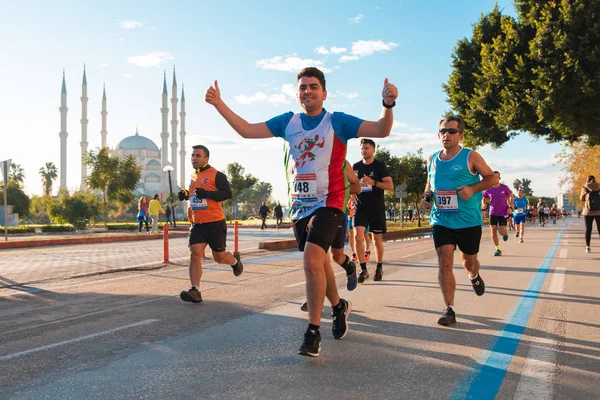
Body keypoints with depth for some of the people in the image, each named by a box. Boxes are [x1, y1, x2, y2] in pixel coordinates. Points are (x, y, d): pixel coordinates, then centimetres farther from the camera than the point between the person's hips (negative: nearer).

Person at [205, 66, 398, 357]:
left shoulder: (337, 122, -6)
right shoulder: (287, 122, 6)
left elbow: (381, 131, -15)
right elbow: (247, 130, 7)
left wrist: (388, 105, -34)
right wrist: (219, 104, -1)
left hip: (327, 204, -5)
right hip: (299, 205, 6)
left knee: (312, 259, -21)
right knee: (318, 261, 17)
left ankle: (313, 332, -11)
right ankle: (338, 306, 43)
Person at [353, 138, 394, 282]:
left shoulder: (380, 166, -3)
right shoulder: (356, 166, 7)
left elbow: (390, 185, -10)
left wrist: (373, 182, -23)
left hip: (377, 208, -2)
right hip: (360, 208, 2)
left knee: (377, 239, 6)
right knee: (358, 236, -14)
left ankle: (379, 268, 24)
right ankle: (363, 270, -6)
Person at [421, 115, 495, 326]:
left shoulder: (470, 157, -8)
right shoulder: (432, 160, 5)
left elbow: (492, 177, -3)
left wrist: (472, 189, -20)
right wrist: (427, 196, -2)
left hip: (469, 221, -2)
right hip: (441, 221, 2)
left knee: (468, 262, 14)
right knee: (444, 264, -10)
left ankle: (474, 276, 52)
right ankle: (449, 309, -3)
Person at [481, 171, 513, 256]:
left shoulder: (505, 188, -7)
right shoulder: (488, 189, -3)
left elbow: (511, 196, 7)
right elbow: (484, 199, 10)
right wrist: (484, 204, -12)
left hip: (503, 213, -2)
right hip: (493, 213, 2)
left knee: (502, 232, -7)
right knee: (493, 231, -7)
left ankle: (505, 233, 33)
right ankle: (498, 249, 7)